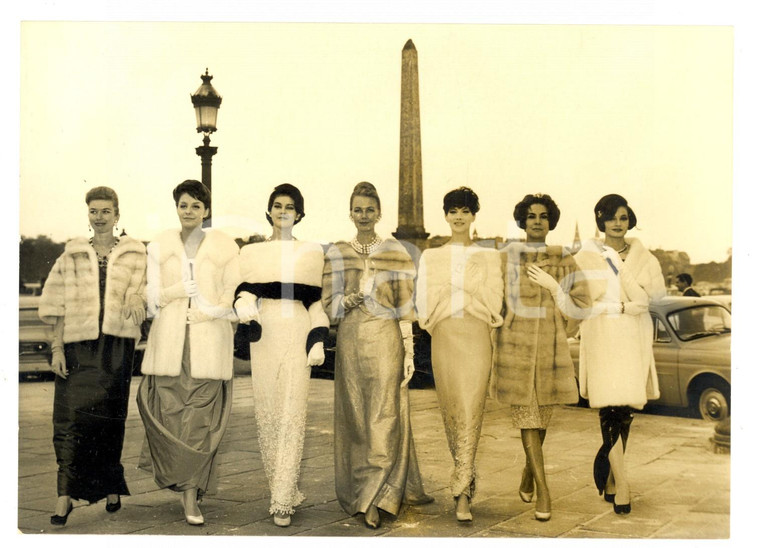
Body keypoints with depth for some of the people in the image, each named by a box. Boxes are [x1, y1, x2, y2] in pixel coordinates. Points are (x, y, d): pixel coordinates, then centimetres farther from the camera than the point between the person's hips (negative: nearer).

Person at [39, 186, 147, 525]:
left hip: (117, 345, 0)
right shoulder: (71, 256, 11)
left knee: (110, 419, 4)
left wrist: (136, 301, -21)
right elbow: (59, 306, 7)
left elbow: (141, 291, 2)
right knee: (70, 417, -7)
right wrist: (56, 348, -1)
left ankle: (110, 487, 19)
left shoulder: (135, 255, 10)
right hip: (78, 345, 0)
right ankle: (65, 495, -7)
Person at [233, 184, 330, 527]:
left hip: (297, 336, -2)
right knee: (266, 412, 2)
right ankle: (280, 487, 17)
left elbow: (317, 301, 7)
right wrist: (243, 306, -19)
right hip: (264, 335, 2)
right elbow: (246, 290, 5)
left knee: (292, 415, -9)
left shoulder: (311, 252, 10)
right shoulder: (252, 252, 12)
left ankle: (282, 500, -8)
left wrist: (318, 341, -4)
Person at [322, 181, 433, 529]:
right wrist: (346, 301, -13)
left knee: (385, 417, -5)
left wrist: (409, 352, -3)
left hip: (386, 341, -2)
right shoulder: (337, 254, 7)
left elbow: (404, 308, 1)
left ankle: (373, 498, 1)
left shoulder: (396, 253, 2)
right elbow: (328, 303, 9)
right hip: (350, 340, 2)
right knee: (355, 418, 5)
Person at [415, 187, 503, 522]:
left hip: (476, 336, -2)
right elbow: (423, 301, 10)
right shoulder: (431, 257, 15)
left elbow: (494, 301, 2)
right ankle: (466, 477, 24)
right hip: (443, 336, 2)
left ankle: (462, 494, -12)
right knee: (450, 409, 4)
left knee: (471, 411, -10)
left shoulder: (488, 256, 10)